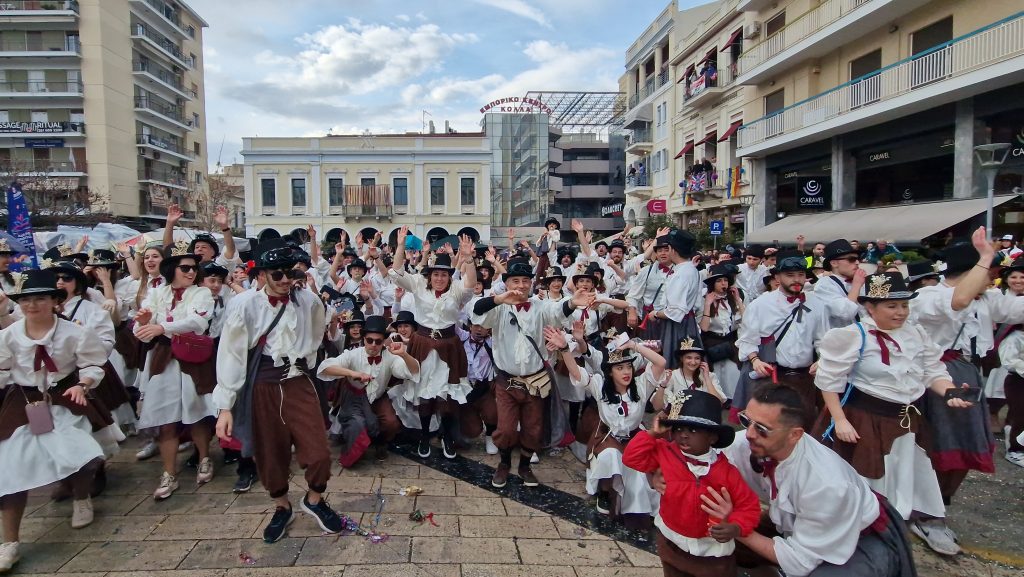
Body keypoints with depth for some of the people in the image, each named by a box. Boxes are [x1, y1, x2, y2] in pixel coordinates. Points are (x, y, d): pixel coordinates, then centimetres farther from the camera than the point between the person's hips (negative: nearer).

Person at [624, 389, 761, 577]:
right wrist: (653, 433, -18)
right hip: (671, 541, 3)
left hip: (713, 549, -2)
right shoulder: (665, 452, -11)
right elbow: (631, 458, -11)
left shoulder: (725, 471, -19)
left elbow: (749, 505, -13)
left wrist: (735, 528, -31)